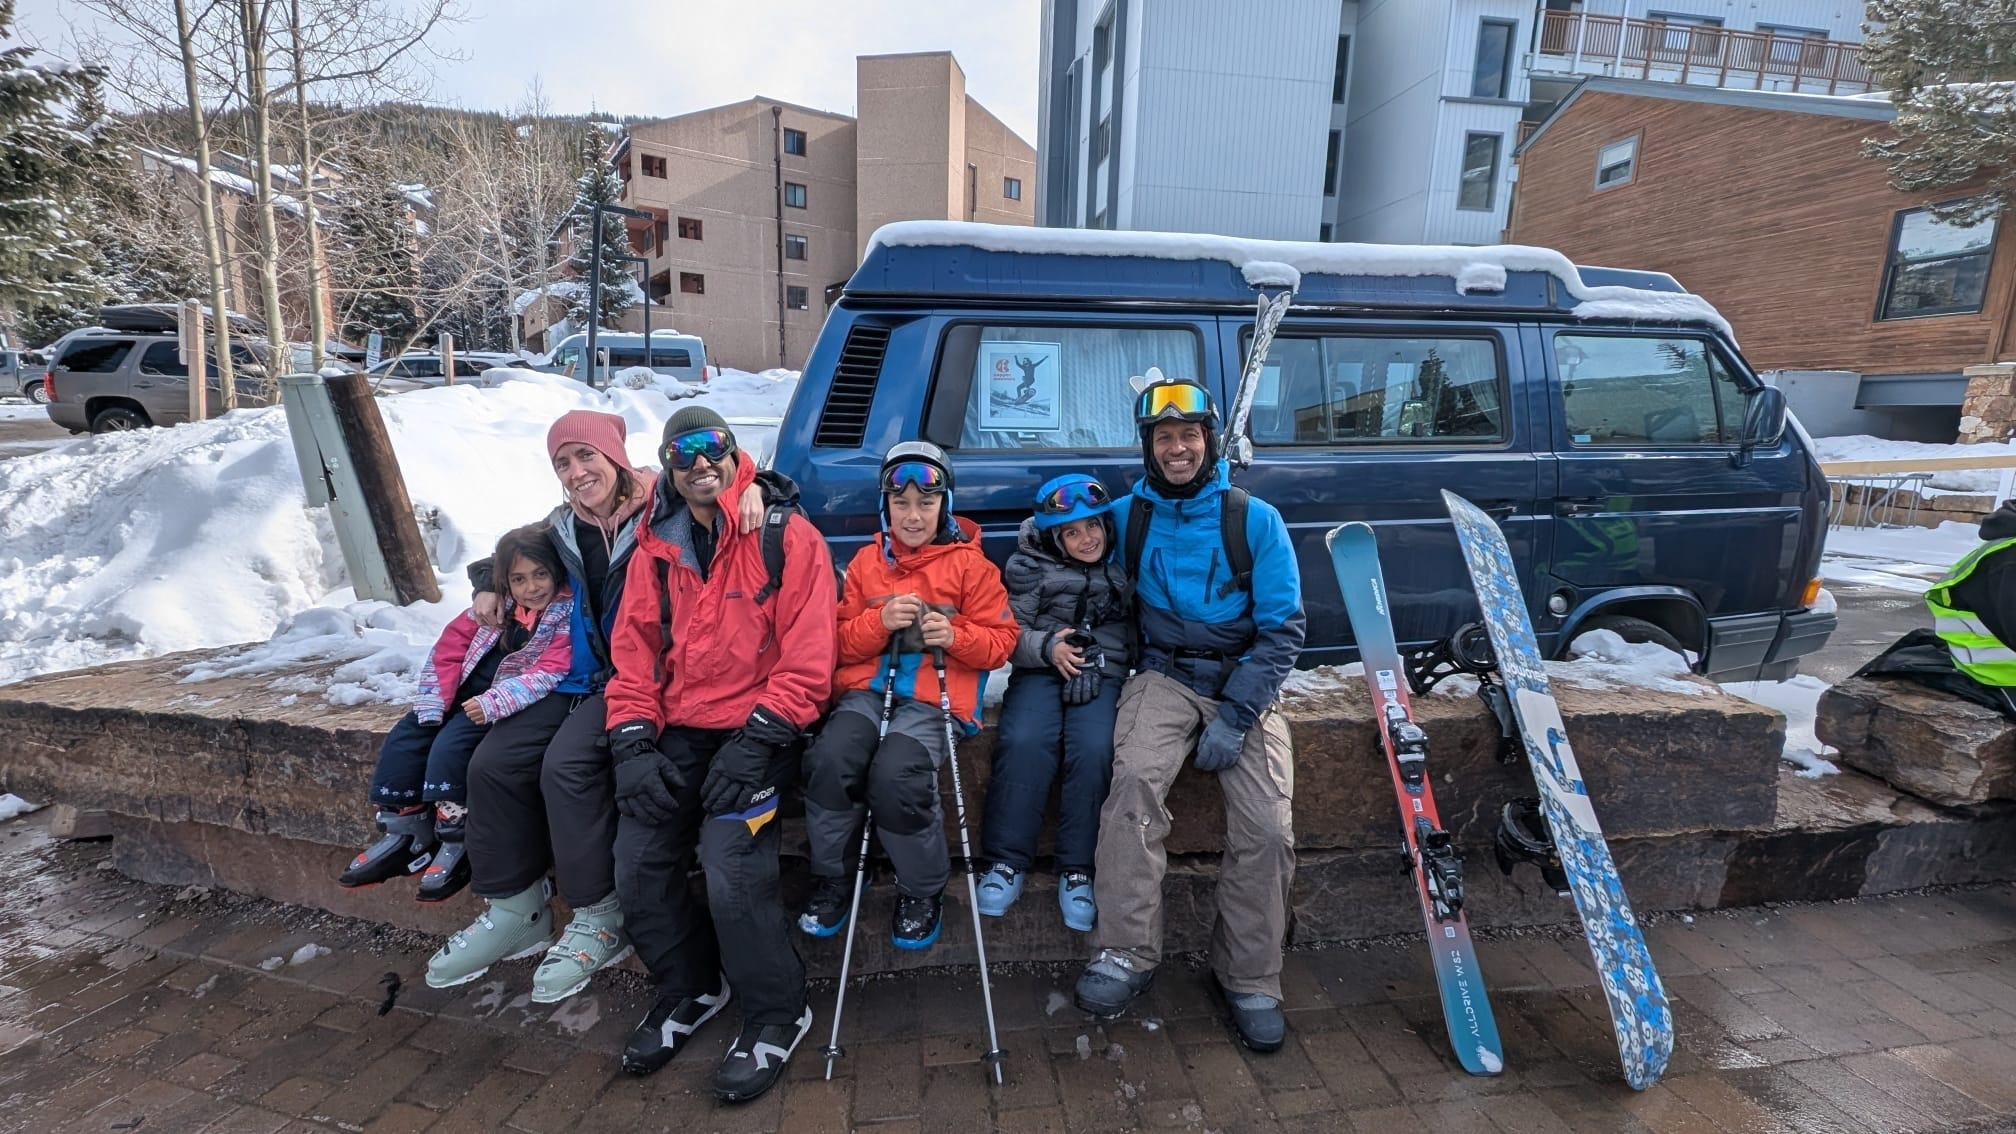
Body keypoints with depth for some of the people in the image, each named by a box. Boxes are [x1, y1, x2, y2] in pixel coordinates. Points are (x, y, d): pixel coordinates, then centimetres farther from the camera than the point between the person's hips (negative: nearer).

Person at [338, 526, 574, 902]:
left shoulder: (567, 616, -13)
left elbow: (550, 672, -23)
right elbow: (449, 650, 7)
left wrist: (493, 702, -31)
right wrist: (433, 705, -3)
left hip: (512, 701, -8)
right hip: (465, 692, 8)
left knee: (451, 744, -24)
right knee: (403, 739, 0)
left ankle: (455, 842, -9)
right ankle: (404, 834, 9)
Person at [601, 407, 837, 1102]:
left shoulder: (788, 537, -8)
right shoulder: (655, 550, 9)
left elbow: (807, 659, -12)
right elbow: (633, 654, 9)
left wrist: (756, 743, -17)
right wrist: (633, 742, -4)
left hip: (757, 729, -5)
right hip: (679, 731, 6)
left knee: (731, 868, -19)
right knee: (637, 867, -1)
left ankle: (777, 1015, 8)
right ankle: (691, 991, 28)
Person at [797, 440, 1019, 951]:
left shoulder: (969, 563, 6)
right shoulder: (866, 561, 13)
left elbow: (1002, 640, 4)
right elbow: (842, 645, 10)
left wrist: (955, 636, -16)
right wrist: (880, 621, -10)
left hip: (935, 696, -3)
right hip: (868, 689, 3)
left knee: (896, 775, -29)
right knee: (829, 760, -25)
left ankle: (923, 891, 0)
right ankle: (832, 880, 2)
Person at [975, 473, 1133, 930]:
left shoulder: (1126, 567, 11)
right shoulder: (1030, 566, 7)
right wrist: (1047, 647, -16)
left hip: (1105, 674, 1)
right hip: (1041, 670, 0)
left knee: (1093, 750, -28)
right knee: (1022, 743, -28)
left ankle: (1076, 870, -14)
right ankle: (1007, 861, -13)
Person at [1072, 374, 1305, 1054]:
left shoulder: (1256, 520, -3)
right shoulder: (1126, 518, 2)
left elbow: (1283, 629, -4)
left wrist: (1234, 718, -13)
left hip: (1245, 686, 0)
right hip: (1166, 678, 0)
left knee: (1266, 830, -15)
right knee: (1135, 778, -30)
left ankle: (1249, 979, 8)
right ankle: (1125, 955, -18)